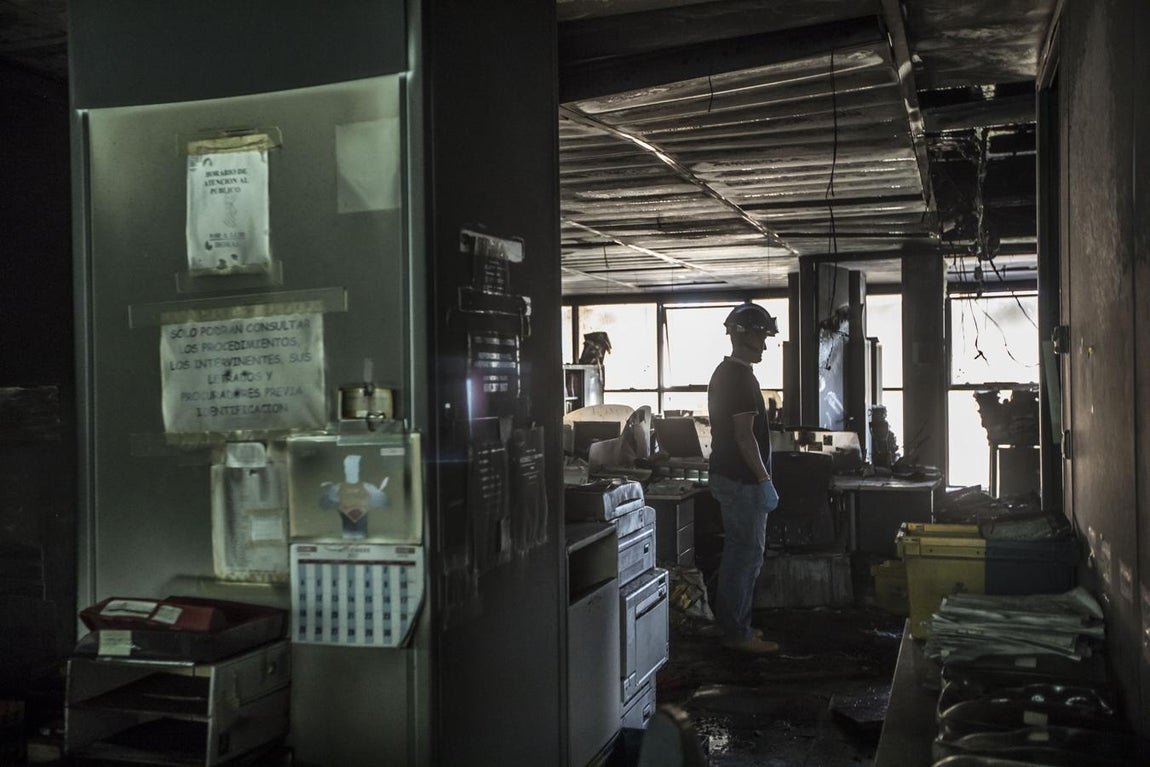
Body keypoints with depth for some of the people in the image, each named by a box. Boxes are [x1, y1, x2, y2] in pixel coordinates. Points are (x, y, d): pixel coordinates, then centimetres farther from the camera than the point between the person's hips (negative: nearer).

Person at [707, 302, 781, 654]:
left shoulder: (723, 373, 15)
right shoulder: (741, 377, -17)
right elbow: (744, 434, -22)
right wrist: (765, 481, -19)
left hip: (726, 476, 10)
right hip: (743, 480, -10)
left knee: (737, 551, 15)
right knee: (749, 554, -4)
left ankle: (732, 624, 23)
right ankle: (738, 632, 2)